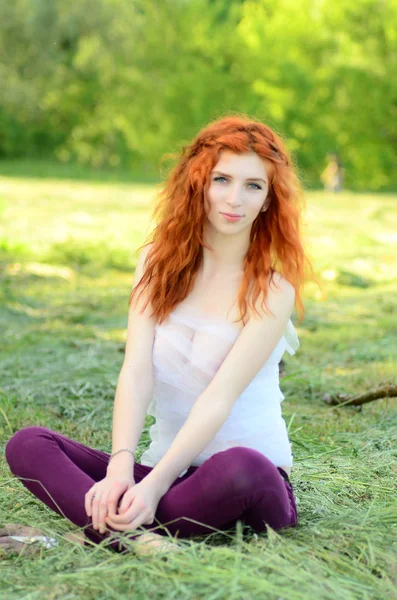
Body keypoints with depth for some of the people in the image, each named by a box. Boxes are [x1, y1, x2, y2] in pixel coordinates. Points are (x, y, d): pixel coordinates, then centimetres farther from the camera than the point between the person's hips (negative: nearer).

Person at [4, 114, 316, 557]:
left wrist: (155, 484, -29)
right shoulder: (159, 262, 5)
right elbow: (136, 371, -7)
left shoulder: (273, 291, -6)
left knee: (239, 469, -39)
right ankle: (130, 532, -37)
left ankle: (107, 527, -23)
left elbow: (219, 398, -18)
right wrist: (120, 467, -23)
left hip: (246, 484, -3)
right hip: (165, 465, 4)